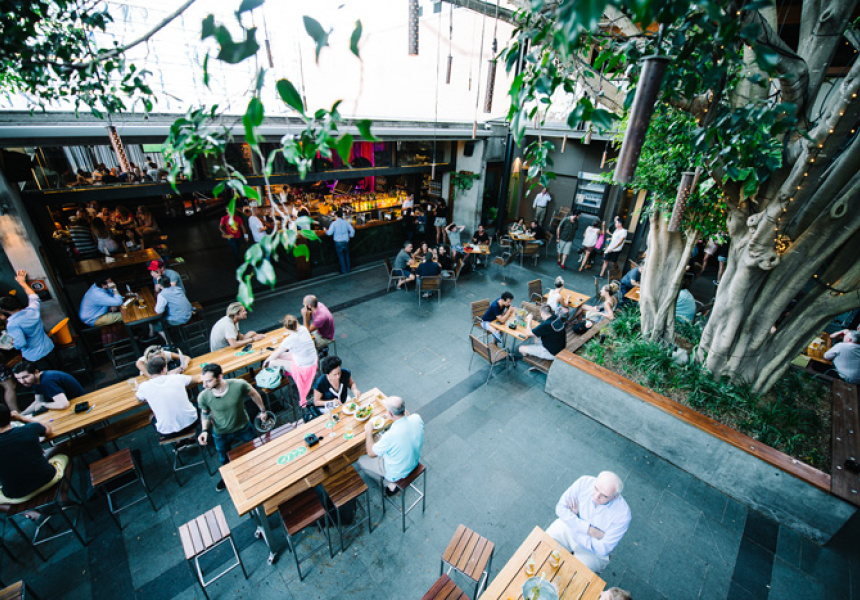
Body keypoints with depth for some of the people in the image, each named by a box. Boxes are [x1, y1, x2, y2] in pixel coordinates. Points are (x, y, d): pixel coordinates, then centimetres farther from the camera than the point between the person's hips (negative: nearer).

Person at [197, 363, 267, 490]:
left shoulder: (239, 385, -33)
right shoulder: (203, 397, -27)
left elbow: (254, 395, -11)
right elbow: (205, 413, -4)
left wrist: (262, 410, 2)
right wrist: (205, 430, -18)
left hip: (243, 428, -1)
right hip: (221, 434, 1)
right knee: (224, 460, 27)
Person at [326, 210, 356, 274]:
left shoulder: (334, 223, -9)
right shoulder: (346, 222, -1)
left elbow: (329, 233, -13)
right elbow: (352, 230, -4)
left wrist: (326, 231, 8)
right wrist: (350, 236, 14)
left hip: (338, 242, -3)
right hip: (346, 241, 3)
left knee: (341, 256, 9)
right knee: (346, 255, 18)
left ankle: (344, 271, 15)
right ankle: (348, 269, 26)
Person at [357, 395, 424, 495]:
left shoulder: (390, 436, -38)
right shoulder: (417, 418, -23)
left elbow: (371, 454, -18)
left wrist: (369, 432, -8)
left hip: (397, 473, -5)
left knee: (361, 461, 13)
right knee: (380, 439, 21)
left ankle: (389, 483, 12)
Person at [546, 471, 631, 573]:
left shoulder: (622, 514, -26)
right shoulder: (584, 482, -22)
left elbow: (603, 549, -21)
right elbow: (561, 508, -17)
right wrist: (588, 529, -25)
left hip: (593, 551, -2)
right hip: (567, 527, 2)